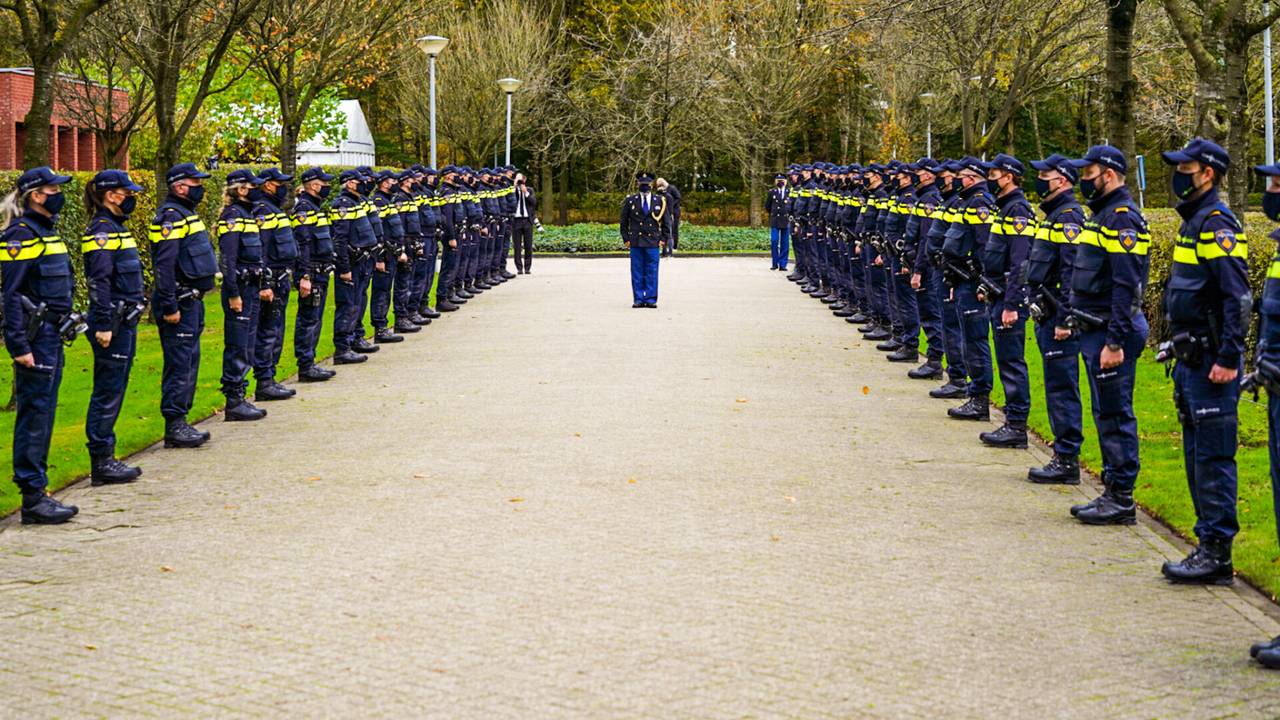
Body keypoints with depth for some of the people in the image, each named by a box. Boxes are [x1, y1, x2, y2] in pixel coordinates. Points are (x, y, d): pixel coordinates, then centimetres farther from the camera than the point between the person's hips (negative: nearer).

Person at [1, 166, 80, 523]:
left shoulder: (45, 231, 15)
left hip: (51, 335, 9)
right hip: (35, 337, -9)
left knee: (42, 413, 12)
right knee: (35, 413, -7)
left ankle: (37, 492, 17)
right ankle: (33, 500, -4)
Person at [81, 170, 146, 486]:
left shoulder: (115, 228, 16)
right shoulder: (102, 231, -14)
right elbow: (100, 282, -20)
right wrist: (104, 326, -23)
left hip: (125, 321, 10)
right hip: (113, 324, -10)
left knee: (114, 391, 13)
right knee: (108, 392, -5)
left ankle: (105, 459, 18)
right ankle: (101, 463, -1)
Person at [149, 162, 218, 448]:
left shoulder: (184, 213, 17)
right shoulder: (171, 216, -16)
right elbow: (164, 265, -22)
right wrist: (169, 306, -24)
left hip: (192, 302, 10)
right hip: (180, 303, -10)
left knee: (189, 363, 13)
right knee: (179, 365, -8)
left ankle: (180, 423, 19)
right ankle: (174, 427, -5)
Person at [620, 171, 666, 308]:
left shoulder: (659, 201, 9)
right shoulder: (630, 201, 7)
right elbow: (623, 222, 11)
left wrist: (662, 239, 3)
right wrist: (626, 239, 3)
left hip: (653, 242, 0)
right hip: (636, 243, 0)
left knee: (652, 272, -1)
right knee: (637, 272, 1)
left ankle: (651, 299, 4)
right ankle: (638, 299, 6)